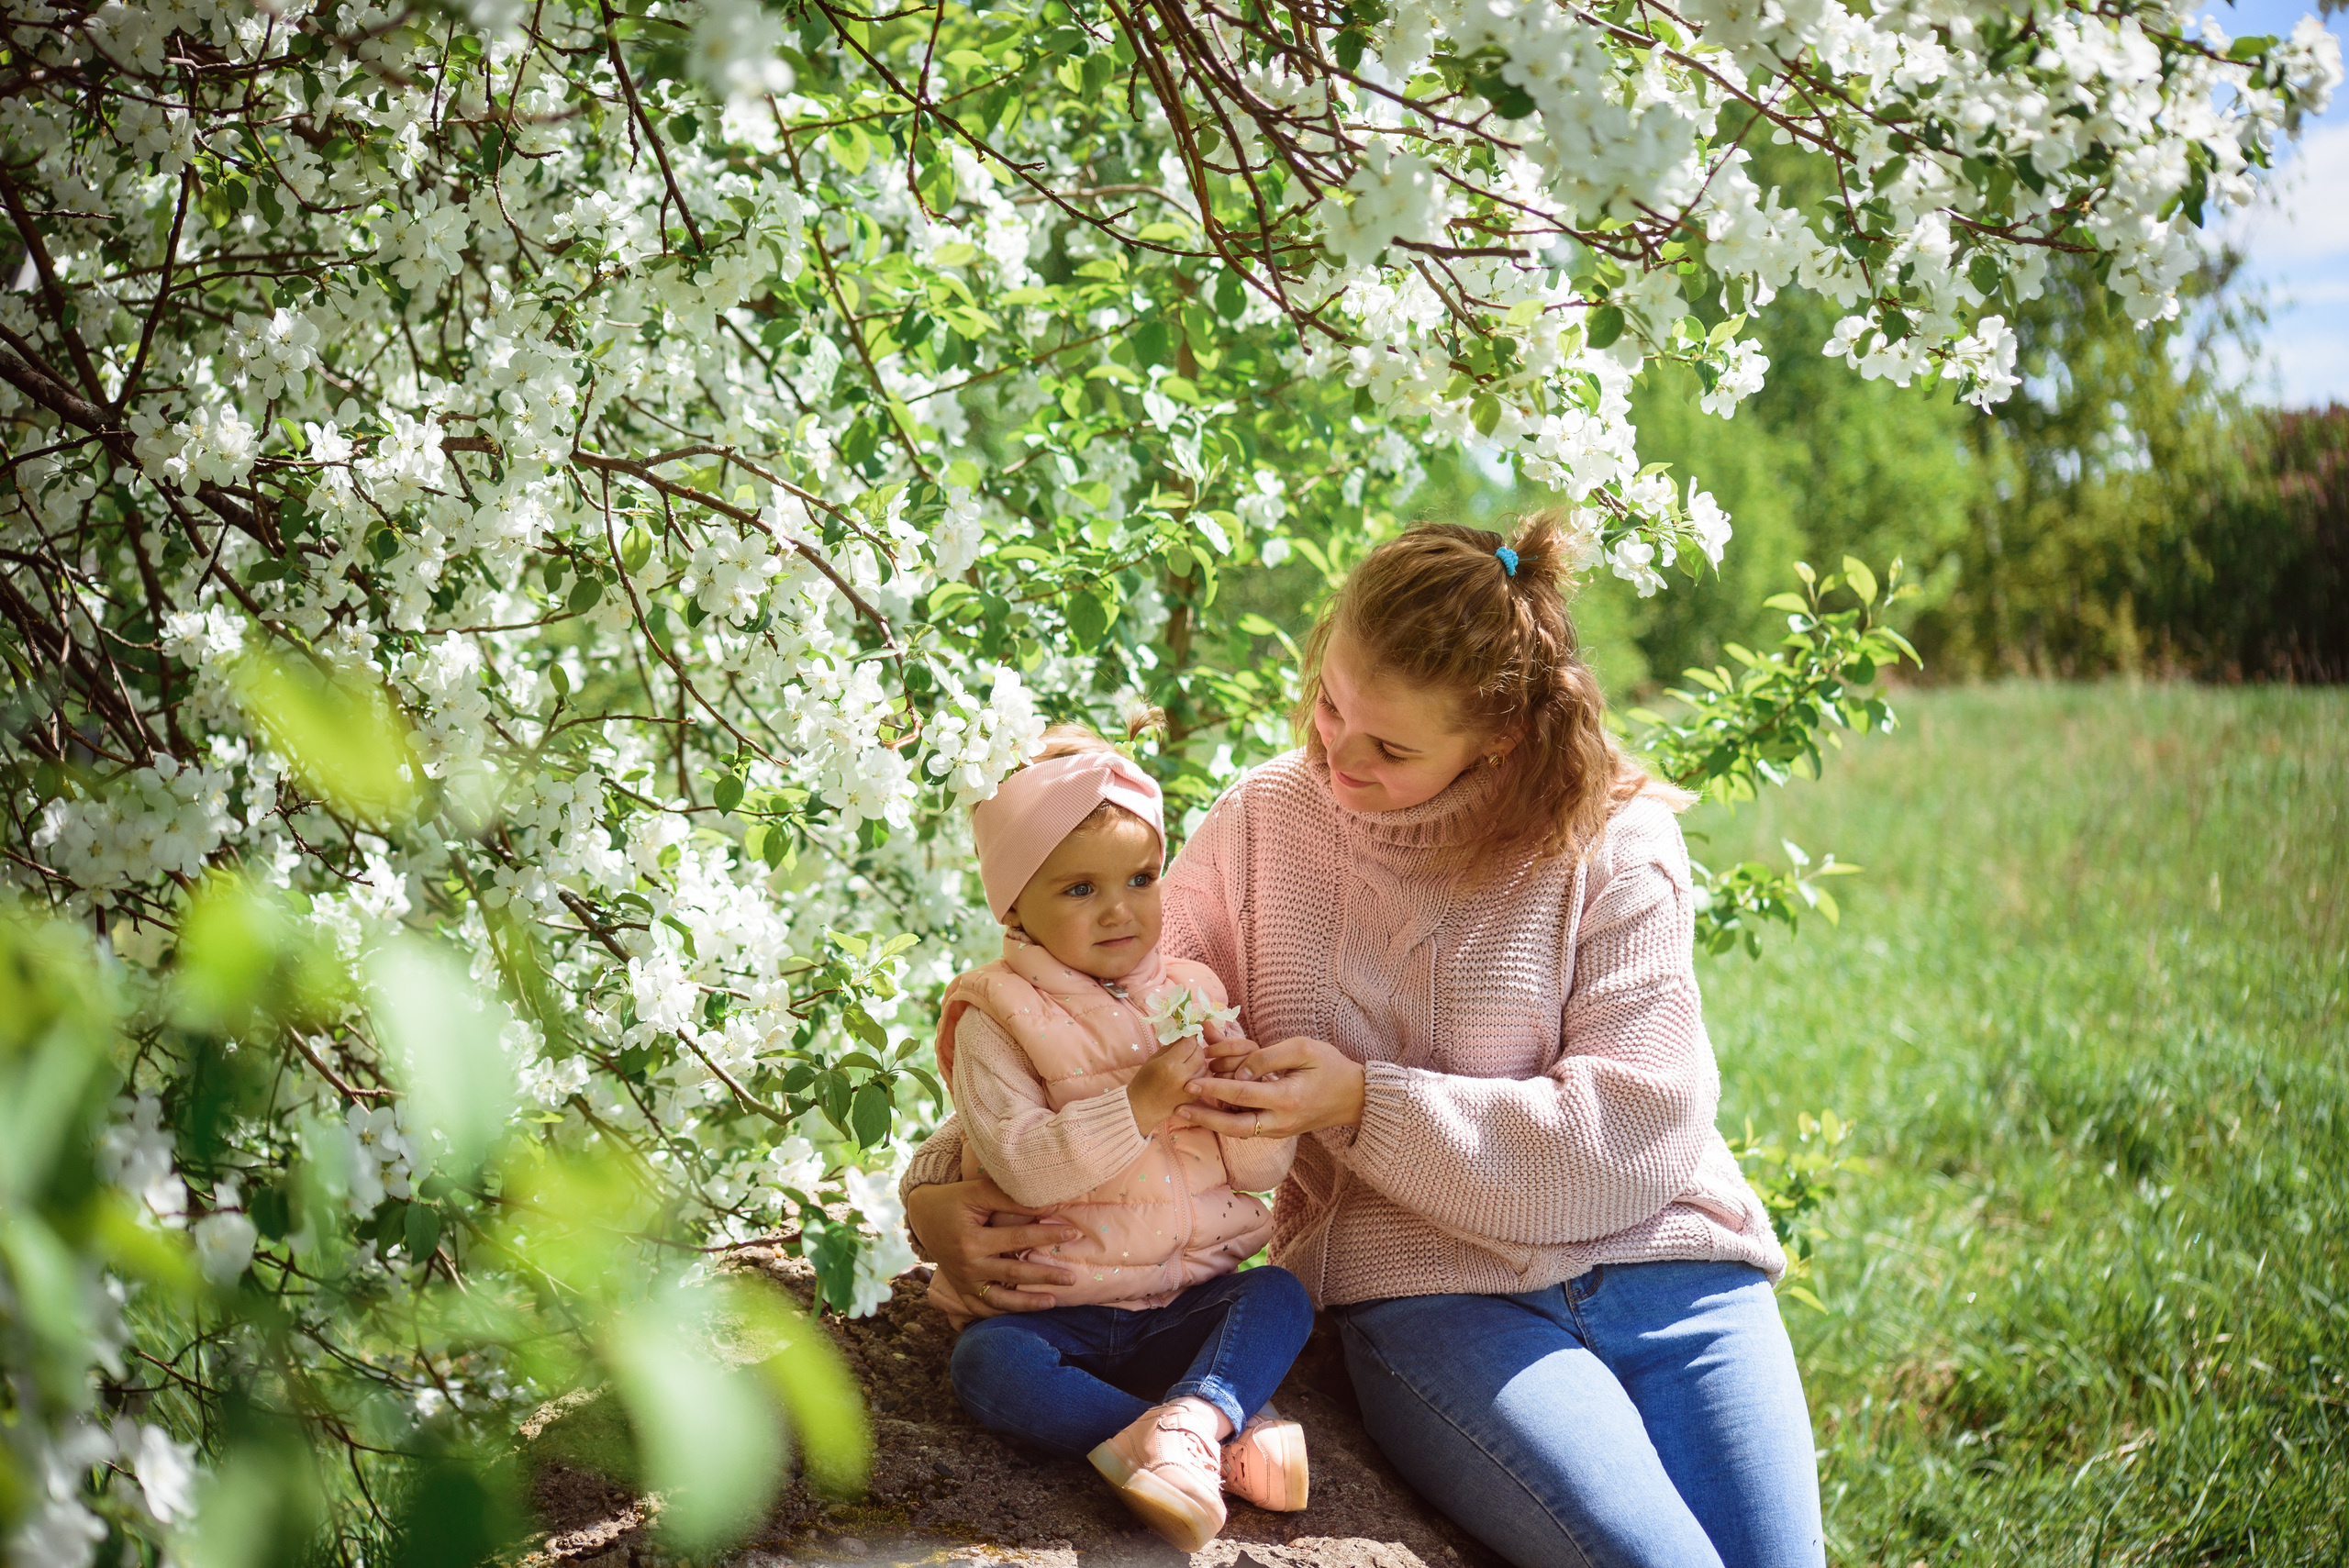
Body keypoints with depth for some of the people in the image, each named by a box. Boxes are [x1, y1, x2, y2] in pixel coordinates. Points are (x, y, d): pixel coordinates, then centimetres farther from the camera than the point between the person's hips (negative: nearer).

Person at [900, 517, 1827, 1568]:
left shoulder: (1613, 841, -2)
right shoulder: (1267, 823, 5)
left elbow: (1643, 1126, -11)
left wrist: (1366, 1105, -17)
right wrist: (940, 1187, -8)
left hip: (1668, 1265, 1)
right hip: (1434, 1293, -1)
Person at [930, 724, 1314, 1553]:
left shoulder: (1193, 996, 7)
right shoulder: (999, 1018, -5)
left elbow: (1262, 1171, 7)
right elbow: (1023, 1166, -20)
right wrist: (1136, 1106, -28)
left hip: (1186, 1303, 4)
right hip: (1053, 1311, -3)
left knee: (1281, 1295, -21)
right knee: (987, 1363, -31)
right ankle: (1234, 1432, -35)